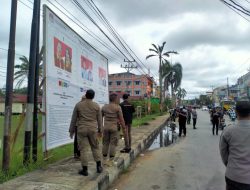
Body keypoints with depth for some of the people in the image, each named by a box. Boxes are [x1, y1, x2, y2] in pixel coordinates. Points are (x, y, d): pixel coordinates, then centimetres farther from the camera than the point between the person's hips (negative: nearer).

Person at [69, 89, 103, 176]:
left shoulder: (78, 105, 0)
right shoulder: (96, 106, 1)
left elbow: (73, 119, 3)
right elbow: (99, 119, 5)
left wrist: (71, 130, 11)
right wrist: (100, 131, 13)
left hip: (81, 130, -1)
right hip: (93, 130, 1)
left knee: (83, 149, 3)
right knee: (95, 147, 15)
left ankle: (85, 169, 7)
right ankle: (99, 166, 14)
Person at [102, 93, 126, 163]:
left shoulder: (104, 107, 3)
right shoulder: (118, 107, -9)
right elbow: (121, 119, -9)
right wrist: (124, 126, 3)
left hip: (106, 127, 4)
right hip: (114, 127, -4)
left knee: (105, 143, 14)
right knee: (113, 144, 4)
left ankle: (104, 159, 21)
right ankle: (111, 159, 7)